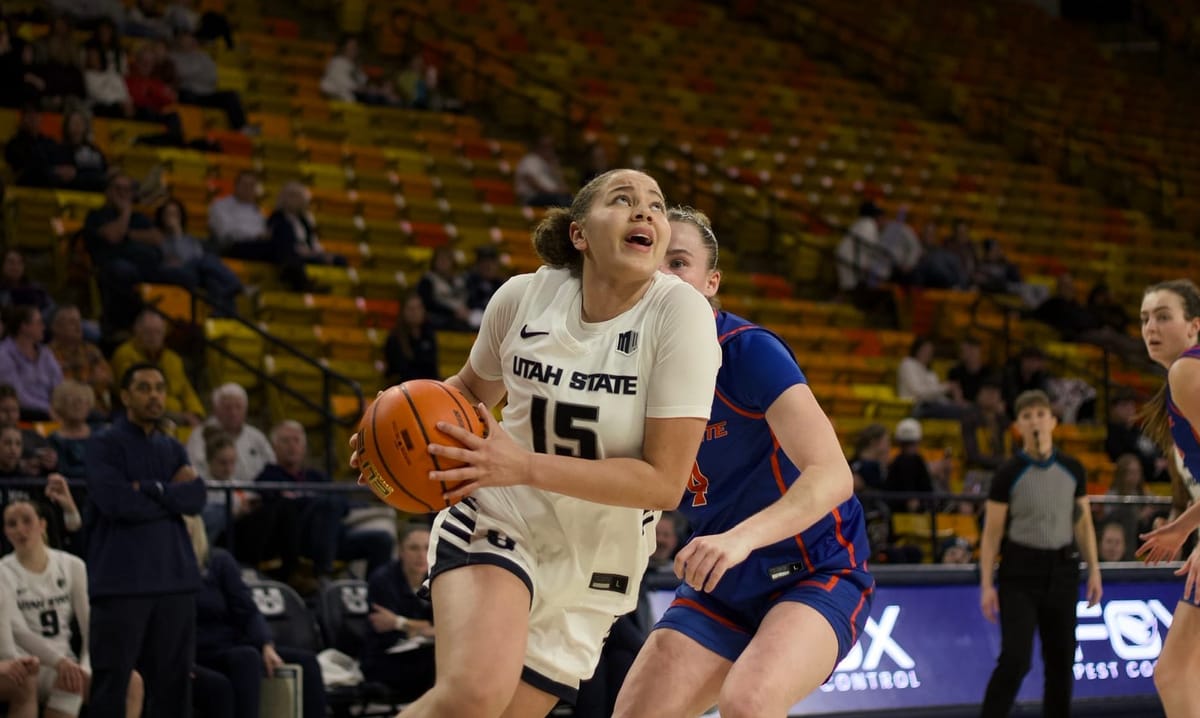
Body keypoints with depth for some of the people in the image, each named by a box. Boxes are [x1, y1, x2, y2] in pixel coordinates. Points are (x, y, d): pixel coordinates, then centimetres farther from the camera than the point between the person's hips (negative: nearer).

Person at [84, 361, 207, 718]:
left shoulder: (174, 449, 17)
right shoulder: (104, 445, 0)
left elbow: (197, 498, 0)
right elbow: (116, 501, -15)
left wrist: (149, 489, -12)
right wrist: (172, 495, -3)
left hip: (174, 579, 5)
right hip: (121, 581, -5)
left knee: (171, 678, 7)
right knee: (111, 681, -5)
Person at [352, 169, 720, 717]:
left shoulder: (680, 312, -17)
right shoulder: (524, 297, -8)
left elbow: (665, 481, -20)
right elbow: (472, 389, 15)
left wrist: (524, 466, -27)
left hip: (591, 568, 1)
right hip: (496, 524, 0)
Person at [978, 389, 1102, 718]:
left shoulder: (1072, 470, 4)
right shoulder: (1008, 474, -6)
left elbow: (1084, 523, 11)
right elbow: (992, 533, -5)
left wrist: (1094, 570, 5)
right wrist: (986, 584, -9)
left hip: (1061, 571, 4)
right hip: (1020, 573, -4)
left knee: (1061, 660, 8)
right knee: (1015, 659, -13)